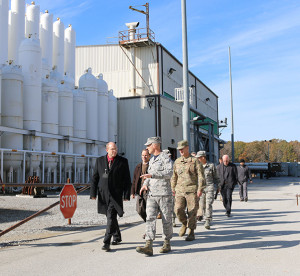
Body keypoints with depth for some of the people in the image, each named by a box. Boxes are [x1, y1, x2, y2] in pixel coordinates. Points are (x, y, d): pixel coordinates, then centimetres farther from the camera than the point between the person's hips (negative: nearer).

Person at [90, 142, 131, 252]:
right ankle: (117, 237, 33)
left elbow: (127, 180, 1)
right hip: (103, 194, 4)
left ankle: (106, 242, -10)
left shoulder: (123, 161, 0)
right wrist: (93, 193, 1)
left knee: (111, 217, -12)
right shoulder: (99, 160, 8)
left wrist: (126, 194, -5)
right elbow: (95, 178, 8)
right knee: (110, 216, 14)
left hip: (116, 194, -4)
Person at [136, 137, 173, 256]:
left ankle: (167, 244, 18)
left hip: (164, 194, -6)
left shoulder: (165, 158, -5)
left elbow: (169, 173, -20)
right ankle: (148, 246, -13)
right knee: (150, 219, -6)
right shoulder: (151, 160, 20)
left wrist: (152, 175, -24)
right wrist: (145, 184, 10)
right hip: (151, 195, 6)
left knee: (166, 220, 3)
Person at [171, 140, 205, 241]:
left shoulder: (195, 161, 0)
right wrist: (173, 189, 18)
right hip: (180, 190, 3)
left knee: (192, 212, -2)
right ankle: (184, 223, 18)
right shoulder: (177, 162, 13)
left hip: (192, 190, -3)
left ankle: (191, 232, 11)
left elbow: (200, 176, -5)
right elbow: (174, 177, 21)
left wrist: (200, 189, -14)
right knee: (178, 209, -10)